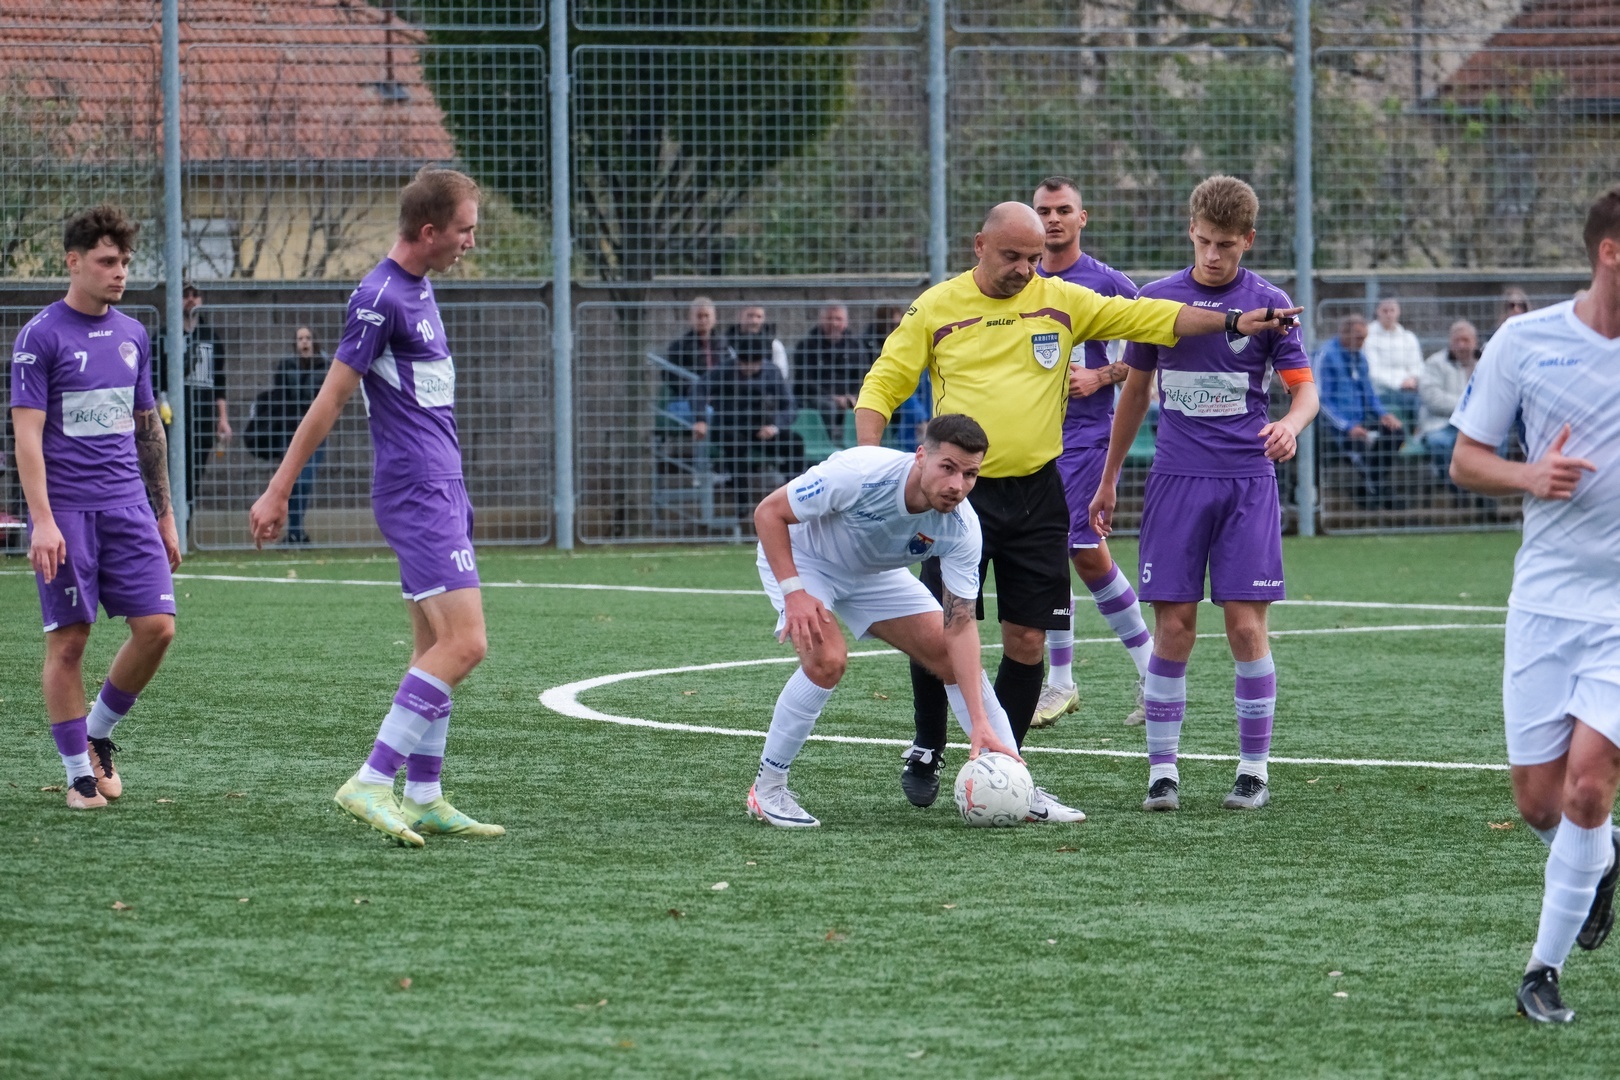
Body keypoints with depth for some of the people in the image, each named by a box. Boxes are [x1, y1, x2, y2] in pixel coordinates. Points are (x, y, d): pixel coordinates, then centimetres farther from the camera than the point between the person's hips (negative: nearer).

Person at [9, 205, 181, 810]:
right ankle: (79, 771, 7)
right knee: (69, 640, -3)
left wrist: (164, 515, 19)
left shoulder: (132, 335, 12)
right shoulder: (41, 337, -6)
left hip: (128, 506, 5)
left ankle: (98, 732, 16)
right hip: (65, 512, -5)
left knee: (156, 626, -5)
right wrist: (42, 521, -18)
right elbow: (27, 434, -10)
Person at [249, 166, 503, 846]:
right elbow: (330, 400, -13)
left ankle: (423, 799, 12)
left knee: (434, 649, 10)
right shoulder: (380, 298, -15)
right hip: (416, 493, -10)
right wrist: (278, 492, -10)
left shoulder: (418, 288, 14)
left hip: (440, 490, 10)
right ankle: (371, 784, -17)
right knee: (463, 645, -15)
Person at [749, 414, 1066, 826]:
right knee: (827, 658, -29)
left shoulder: (961, 527, -25)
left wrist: (980, 723, -27)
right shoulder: (860, 473, -38)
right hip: (798, 556, -5)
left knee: (955, 657, -4)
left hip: (874, 573, 5)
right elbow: (768, 513, -26)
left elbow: (960, 624, -21)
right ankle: (767, 788, -11)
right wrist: (793, 593, -35)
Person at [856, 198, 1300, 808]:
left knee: (1027, 641, 1)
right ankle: (927, 751, 14)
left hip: (1036, 494, 2)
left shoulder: (1060, 301, 6)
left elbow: (1146, 318, 6)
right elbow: (880, 387, 2)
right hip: (961, 492, -2)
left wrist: (1231, 322, -2)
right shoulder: (936, 308, 1)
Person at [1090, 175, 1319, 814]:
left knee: (1246, 626, -6)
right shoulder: (1157, 299, 7)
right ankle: (1162, 769, 4)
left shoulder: (1267, 303, 2)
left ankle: (1255, 770, 4)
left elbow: (1304, 386, 3)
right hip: (1176, 479, 1)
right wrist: (1108, 481, 20)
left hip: (1248, 480, -1)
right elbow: (1136, 390, 17)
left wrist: (1292, 423, -21)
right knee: (1174, 628, -3)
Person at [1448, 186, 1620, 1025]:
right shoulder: (1524, 342, -2)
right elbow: (1466, 459, 6)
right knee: (1537, 799, 3)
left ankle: (1546, 966, 1)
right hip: (1546, 599, 2)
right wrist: (1528, 476, -14)